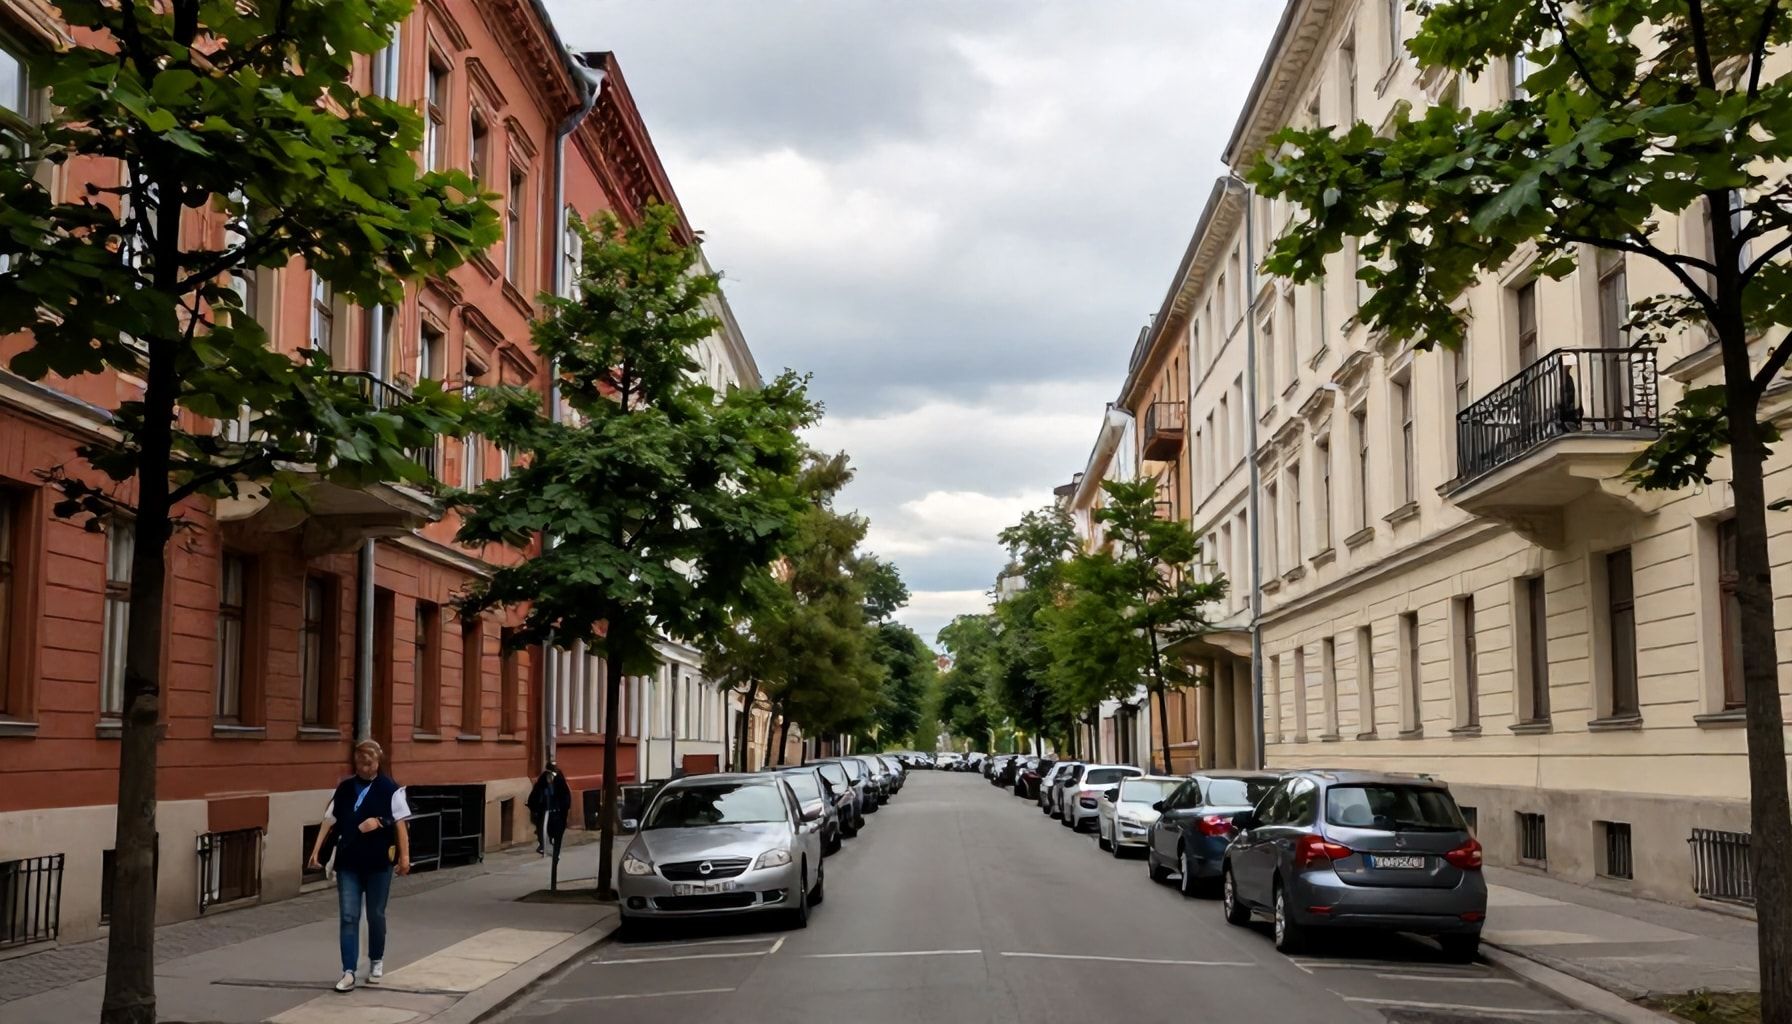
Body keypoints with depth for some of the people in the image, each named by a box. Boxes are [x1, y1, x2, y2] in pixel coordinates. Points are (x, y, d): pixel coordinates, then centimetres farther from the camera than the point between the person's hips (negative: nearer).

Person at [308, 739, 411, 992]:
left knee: (376, 915, 10)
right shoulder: (345, 788, 6)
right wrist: (316, 850, 0)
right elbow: (330, 820, 7)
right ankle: (348, 972, -3)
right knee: (349, 917, -3)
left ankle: (376, 962, 30)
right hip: (348, 862, 2)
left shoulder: (390, 789, -4)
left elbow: (400, 823, -7)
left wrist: (404, 855, -12)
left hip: (379, 862, -2)